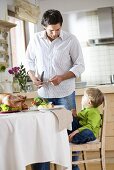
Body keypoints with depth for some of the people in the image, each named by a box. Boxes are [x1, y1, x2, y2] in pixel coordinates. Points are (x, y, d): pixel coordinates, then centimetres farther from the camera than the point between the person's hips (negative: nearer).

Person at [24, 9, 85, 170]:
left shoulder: (71, 40, -8)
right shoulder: (36, 39, 0)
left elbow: (80, 65, -5)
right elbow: (29, 61, 10)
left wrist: (62, 77, -19)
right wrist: (33, 77, -9)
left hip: (65, 93, -2)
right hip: (43, 93, 2)